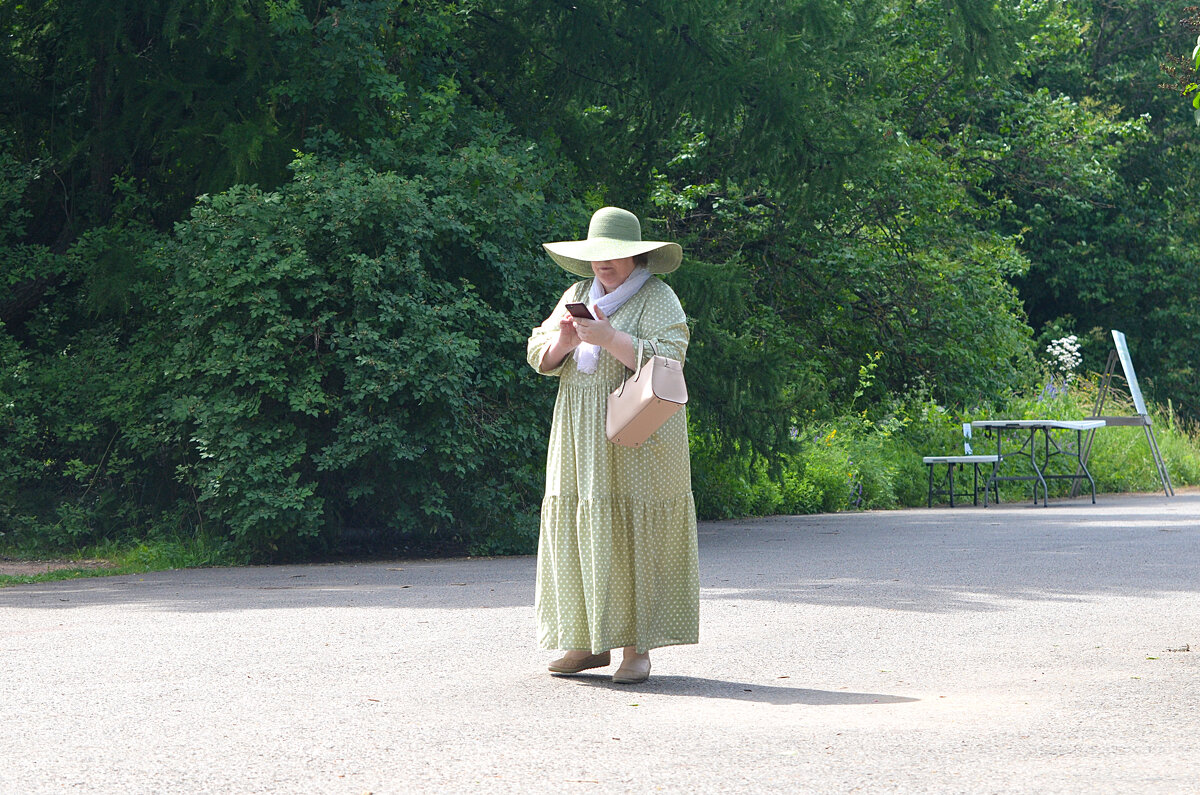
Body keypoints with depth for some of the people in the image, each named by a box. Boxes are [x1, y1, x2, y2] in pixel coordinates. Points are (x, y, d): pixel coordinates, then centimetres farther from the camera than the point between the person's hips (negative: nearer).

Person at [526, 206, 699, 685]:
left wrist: (609, 337, -21)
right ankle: (589, 642, 10)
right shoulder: (577, 295, 16)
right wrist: (562, 341, -7)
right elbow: (538, 357, 14)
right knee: (577, 532, 3)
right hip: (579, 435, 6)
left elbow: (665, 359, -15)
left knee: (630, 537, -8)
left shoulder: (657, 299, -3)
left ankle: (636, 649, -5)